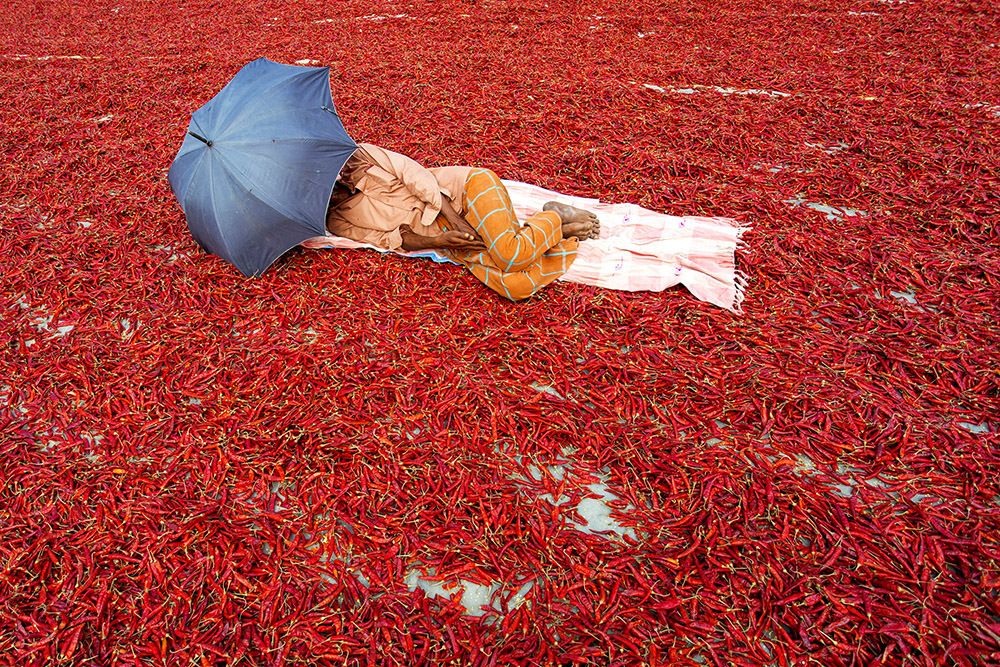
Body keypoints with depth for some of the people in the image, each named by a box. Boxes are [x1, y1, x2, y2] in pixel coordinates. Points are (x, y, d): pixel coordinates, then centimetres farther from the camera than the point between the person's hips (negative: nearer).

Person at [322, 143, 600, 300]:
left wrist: (453, 216, -14)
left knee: (512, 255, -32)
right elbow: (389, 239, 0)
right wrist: (437, 241, -16)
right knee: (515, 287, -24)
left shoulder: (358, 156, 4)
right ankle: (561, 231, 2)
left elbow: (414, 173, -4)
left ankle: (556, 217, 0)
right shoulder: (336, 220, 9)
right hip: (442, 236, 2)